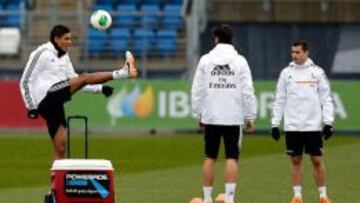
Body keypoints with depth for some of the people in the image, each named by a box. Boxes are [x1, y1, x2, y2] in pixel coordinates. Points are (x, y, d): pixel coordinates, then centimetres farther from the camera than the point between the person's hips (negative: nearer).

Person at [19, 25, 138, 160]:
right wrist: (31, 107, -11)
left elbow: (73, 82, 23)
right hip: (46, 97, -8)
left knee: (61, 148, 3)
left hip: (55, 104, 8)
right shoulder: (42, 54, -2)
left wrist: (100, 88, 11)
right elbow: (25, 81, -4)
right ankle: (123, 72, -28)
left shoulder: (64, 57, 21)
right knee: (84, 78, -19)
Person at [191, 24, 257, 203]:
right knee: (232, 158, 0)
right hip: (233, 118, -1)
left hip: (211, 117, 1)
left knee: (210, 158, 10)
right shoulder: (239, 61, -1)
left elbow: (197, 90, 3)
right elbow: (247, 92, -4)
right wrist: (250, 117, 3)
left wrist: (198, 114, 12)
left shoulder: (205, 60, 2)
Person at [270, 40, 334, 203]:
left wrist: (328, 122, -6)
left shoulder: (317, 72, 2)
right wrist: (275, 124, 3)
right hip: (292, 127, 1)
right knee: (296, 161, 4)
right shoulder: (286, 73, 6)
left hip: (312, 126, -1)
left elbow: (326, 99, 2)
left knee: (317, 160, 1)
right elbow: (280, 100, 8)